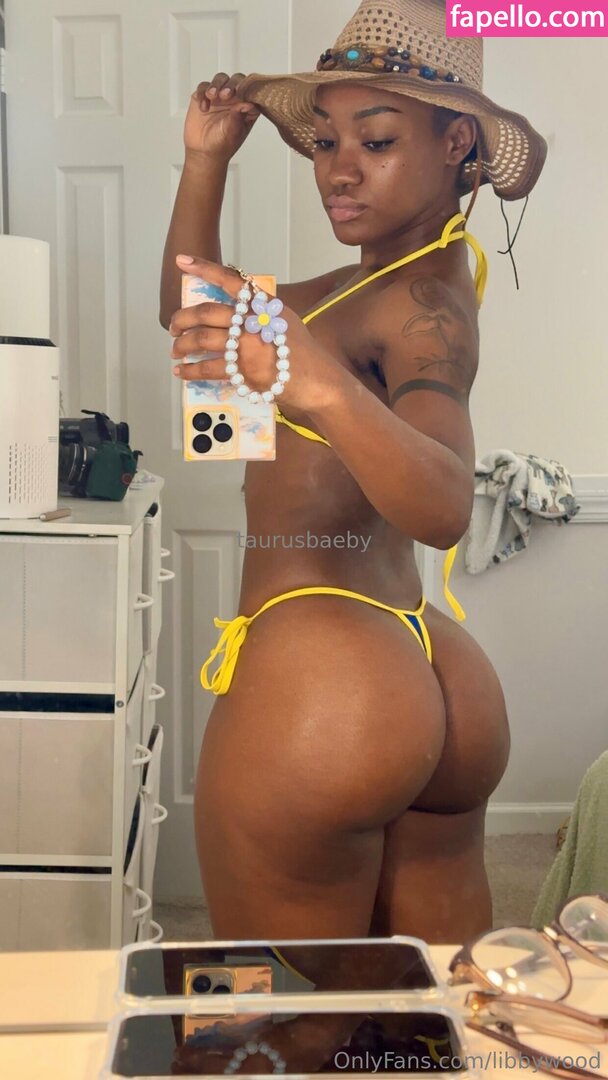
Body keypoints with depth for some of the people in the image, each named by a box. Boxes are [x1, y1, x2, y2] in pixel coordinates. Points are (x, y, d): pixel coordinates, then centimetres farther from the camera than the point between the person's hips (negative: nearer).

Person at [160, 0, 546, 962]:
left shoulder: (422, 304, -13)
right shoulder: (381, 277, 15)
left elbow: (444, 508, -32)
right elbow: (189, 315, 19)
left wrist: (322, 386, -47)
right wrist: (207, 159, 8)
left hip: (316, 670, -10)